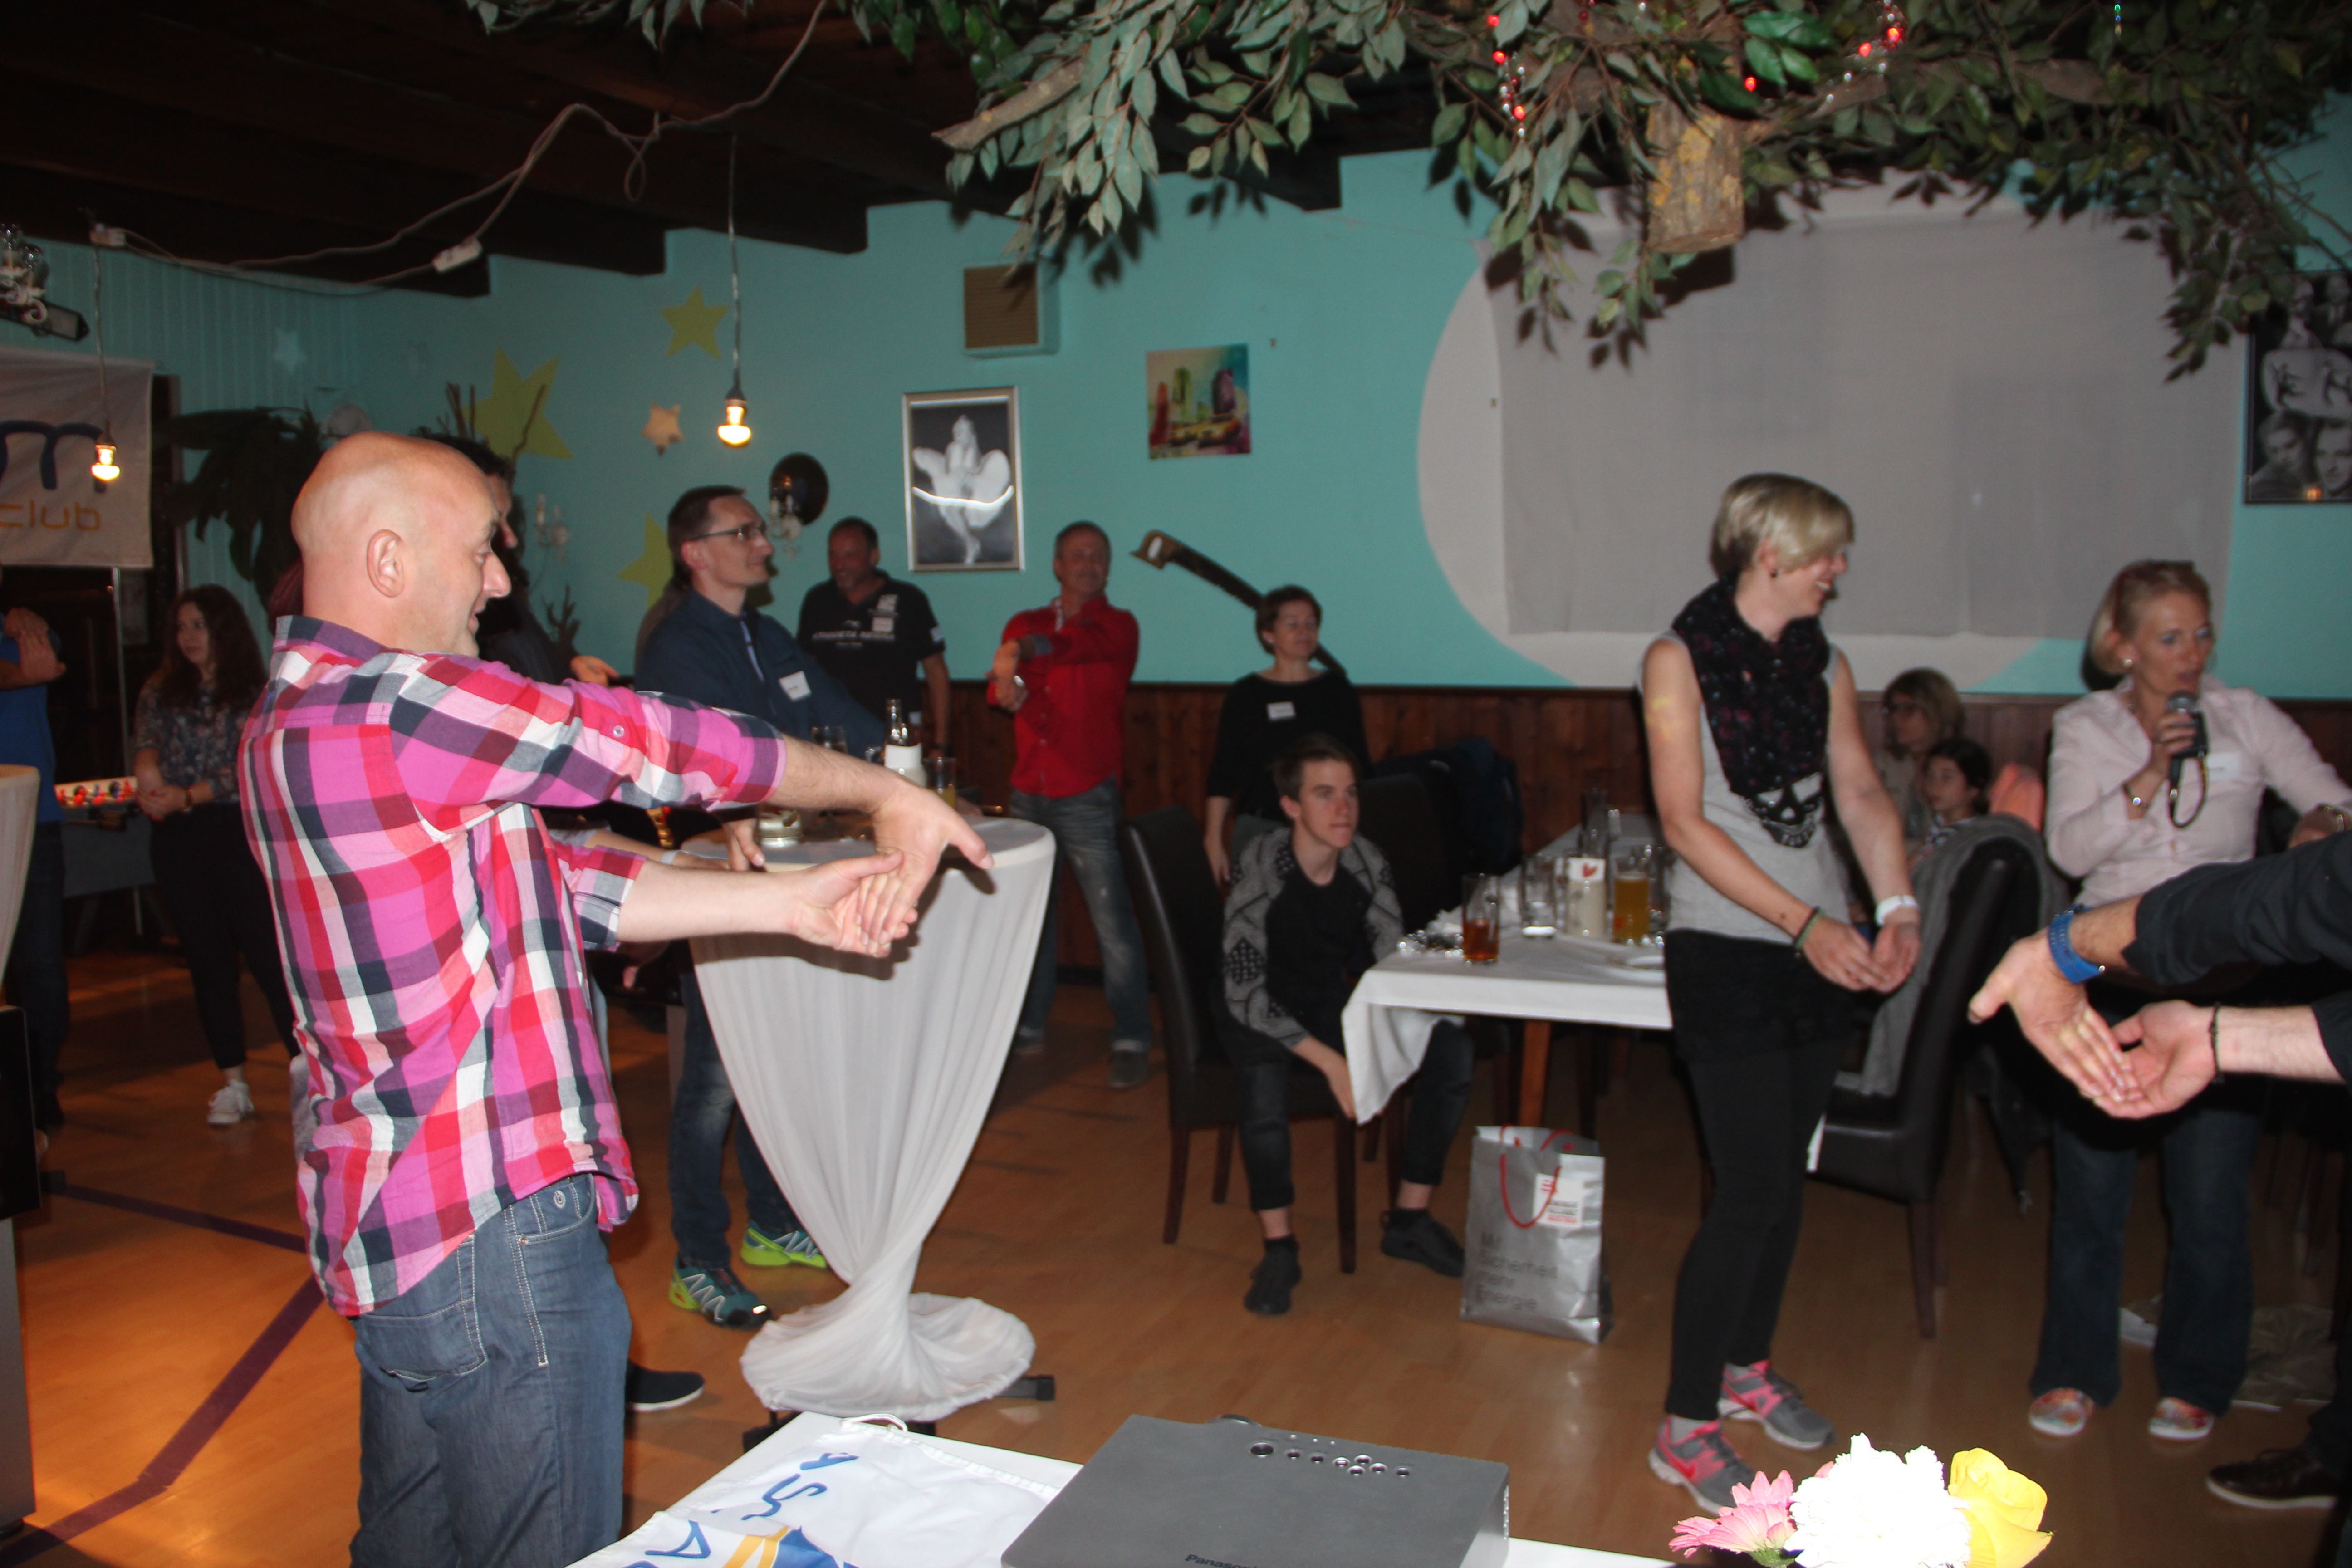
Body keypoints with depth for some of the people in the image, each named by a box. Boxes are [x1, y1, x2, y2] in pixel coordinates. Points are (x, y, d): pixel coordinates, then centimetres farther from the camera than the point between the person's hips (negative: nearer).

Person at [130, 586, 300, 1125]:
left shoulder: (253, 694, 1)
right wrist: (147, 772, -25)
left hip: (238, 831, -3)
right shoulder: (161, 690, 11)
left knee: (265, 951, -8)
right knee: (207, 959, 7)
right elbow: (145, 742, -4)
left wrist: (186, 797, -16)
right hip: (178, 839, 3)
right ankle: (233, 1082, 13)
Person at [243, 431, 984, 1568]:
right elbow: (653, 746, -17)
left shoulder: (301, 716, 12)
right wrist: (885, 793, -4)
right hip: (488, 1224, -11)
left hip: (393, 1219, 11)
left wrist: (790, 902, 0)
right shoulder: (391, 706, -21)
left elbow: (559, 883, 7)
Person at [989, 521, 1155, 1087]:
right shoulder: (1025, 624, 14)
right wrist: (1007, 690, -26)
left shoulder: (1118, 626, 1)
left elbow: (1087, 647, -23)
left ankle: (1132, 1040, 2)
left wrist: (1031, 647, -41)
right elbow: (1000, 689, -1)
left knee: (1113, 922, -6)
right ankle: (1028, 1026, 27)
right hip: (1028, 794, 5)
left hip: (1087, 797, -4)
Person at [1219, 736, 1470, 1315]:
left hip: (1336, 1006, 5)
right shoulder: (1260, 867, -23)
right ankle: (1279, 1247, -18)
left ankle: (1409, 1219, 3)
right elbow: (1244, 994, -24)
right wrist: (1331, 1062, -30)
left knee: (1451, 1045, -12)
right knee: (1261, 1073, -37)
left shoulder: (1367, 864, -9)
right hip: (1264, 1015, -5)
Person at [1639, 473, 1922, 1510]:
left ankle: (1747, 1365, 35)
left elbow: (1861, 793, 5)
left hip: (1819, 953, 6)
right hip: (1726, 953, -6)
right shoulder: (1678, 658, -8)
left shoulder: (1824, 665, 10)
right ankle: (1685, 1427, 7)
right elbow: (1684, 822, -14)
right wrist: (1805, 923, -20)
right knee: (1753, 1190, -7)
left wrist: (1897, 907, -13)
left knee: (1784, 1176, 15)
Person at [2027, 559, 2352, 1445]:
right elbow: (2069, 850, -7)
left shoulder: (2247, 720, 5)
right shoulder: (2084, 729, 4)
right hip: (2112, 970, 0)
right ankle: (2075, 1372, 22)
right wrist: (2147, 780, -18)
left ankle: (2196, 1381, 23)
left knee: (2210, 1199, 3)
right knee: (2089, 1187, 6)